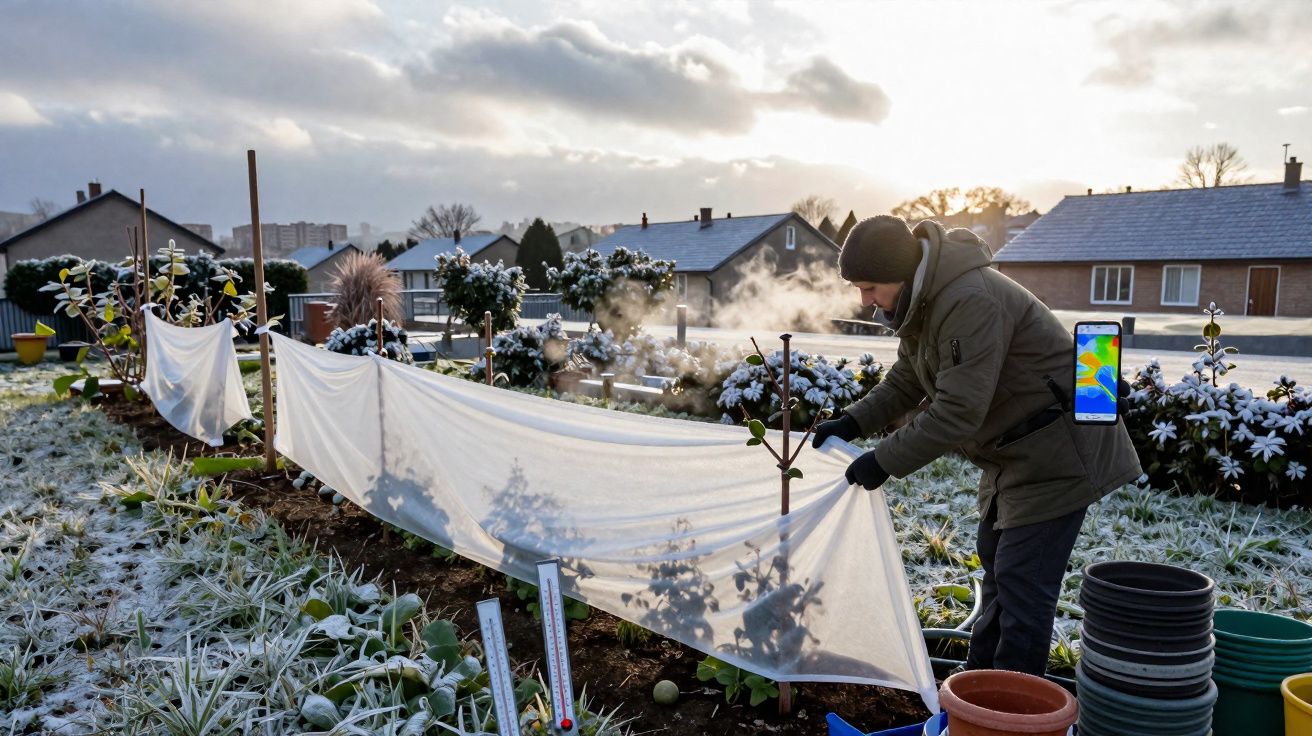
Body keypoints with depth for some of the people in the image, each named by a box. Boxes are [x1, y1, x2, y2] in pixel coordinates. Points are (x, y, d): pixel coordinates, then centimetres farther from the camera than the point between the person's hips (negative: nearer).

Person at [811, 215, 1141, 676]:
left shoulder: (970, 302, -31)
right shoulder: (920, 300, 3)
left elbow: (958, 412, -34)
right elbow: (905, 382, 11)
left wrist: (885, 461, -27)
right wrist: (853, 423, -2)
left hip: (1057, 452, -11)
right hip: (1015, 451, 11)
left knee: (1022, 584, -7)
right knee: (995, 561, 20)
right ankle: (981, 683, 36)